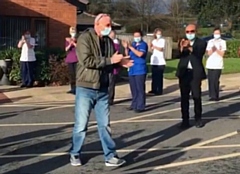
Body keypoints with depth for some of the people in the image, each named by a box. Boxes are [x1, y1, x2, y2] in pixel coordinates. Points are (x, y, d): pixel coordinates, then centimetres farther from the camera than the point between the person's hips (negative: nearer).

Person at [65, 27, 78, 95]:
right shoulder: (67, 40, 13)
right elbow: (66, 49, 4)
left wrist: (73, 43, -15)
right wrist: (70, 44, -12)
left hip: (76, 58, -3)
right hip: (70, 58, 3)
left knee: (76, 73, -12)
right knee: (71, 73, 3)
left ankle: (76, 88, -13)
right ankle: (72, 88, 9)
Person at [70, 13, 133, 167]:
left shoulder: (109, 41, 9)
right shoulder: (85, 38, -11)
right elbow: (86, 60, -24)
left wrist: (120, 63, -5)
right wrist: (110, 60, -22)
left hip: (102, 90, 5)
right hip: (86, 89, -5)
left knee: (105, 125, 10)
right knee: (81, 124, 5)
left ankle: (110, 156, 17)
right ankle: (75, 154, 22)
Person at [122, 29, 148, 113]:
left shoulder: (143, 44, -6)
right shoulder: (133, 44, 15)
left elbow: (140, 54, -23)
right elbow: (127, 55, 16)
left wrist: (131, 47, -21)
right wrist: (126, 47, -1)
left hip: (140, 70, -7)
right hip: (132, 70, 7)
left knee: (140, 89, -6)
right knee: (133, 89, 13)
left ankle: (140, 106, -4)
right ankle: (134, 104, 23)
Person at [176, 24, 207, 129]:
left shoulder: (201, 43, 2)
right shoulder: (183, 43, 9)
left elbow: (199, 55, -17)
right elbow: (179, 55, -8)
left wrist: (190, 47, -33)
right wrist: (182, 48, -29)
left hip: (195, 73, -2)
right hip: (184, 73, 2)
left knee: (197, 97, 2)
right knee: (184, 98, 3)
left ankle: (198, 119, 14)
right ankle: (185, 120, 8)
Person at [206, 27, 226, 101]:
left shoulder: (223, 42, 4)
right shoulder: (210, 42, 12)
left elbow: (222, 54, -2)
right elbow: (209, 53, 6)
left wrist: (216, 49, -15)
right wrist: (212, 49, -13)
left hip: (218, 65, -3)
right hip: (210, 64, 3)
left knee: (215, 81, -9)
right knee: (210, 80, 1)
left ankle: (216, 96, -3)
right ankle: (212, 95, 8)